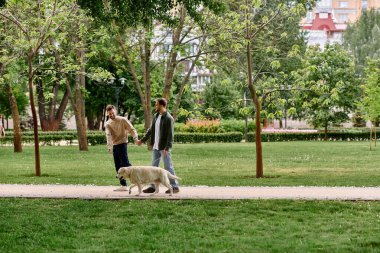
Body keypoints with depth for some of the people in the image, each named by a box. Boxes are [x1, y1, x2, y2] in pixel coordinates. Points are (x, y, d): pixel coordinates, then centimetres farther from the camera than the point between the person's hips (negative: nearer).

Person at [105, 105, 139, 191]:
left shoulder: (123, 120, -2)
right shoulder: (107, 124, 7)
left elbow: (131, 129, -6)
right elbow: (108, 135, -10)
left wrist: (135, 138, -23)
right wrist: (109, 146, -26)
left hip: (122, 144, -5)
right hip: (114, 145, 5)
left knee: (125, 163, -17)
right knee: (118, 167, 7)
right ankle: (123, 185, 12)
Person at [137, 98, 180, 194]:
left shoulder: (168, 118, -15)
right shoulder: (155, 116, 10)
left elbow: (170, 135, -18)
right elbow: (151, 130, 19)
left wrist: (167, 148, -24)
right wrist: (142, 140, 20)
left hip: (164, 147, -8)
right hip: (155, 147, 8)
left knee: (168, 167, -2)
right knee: (154, 166, 11)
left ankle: (175, 187, 6)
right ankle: (153, 186, 18)